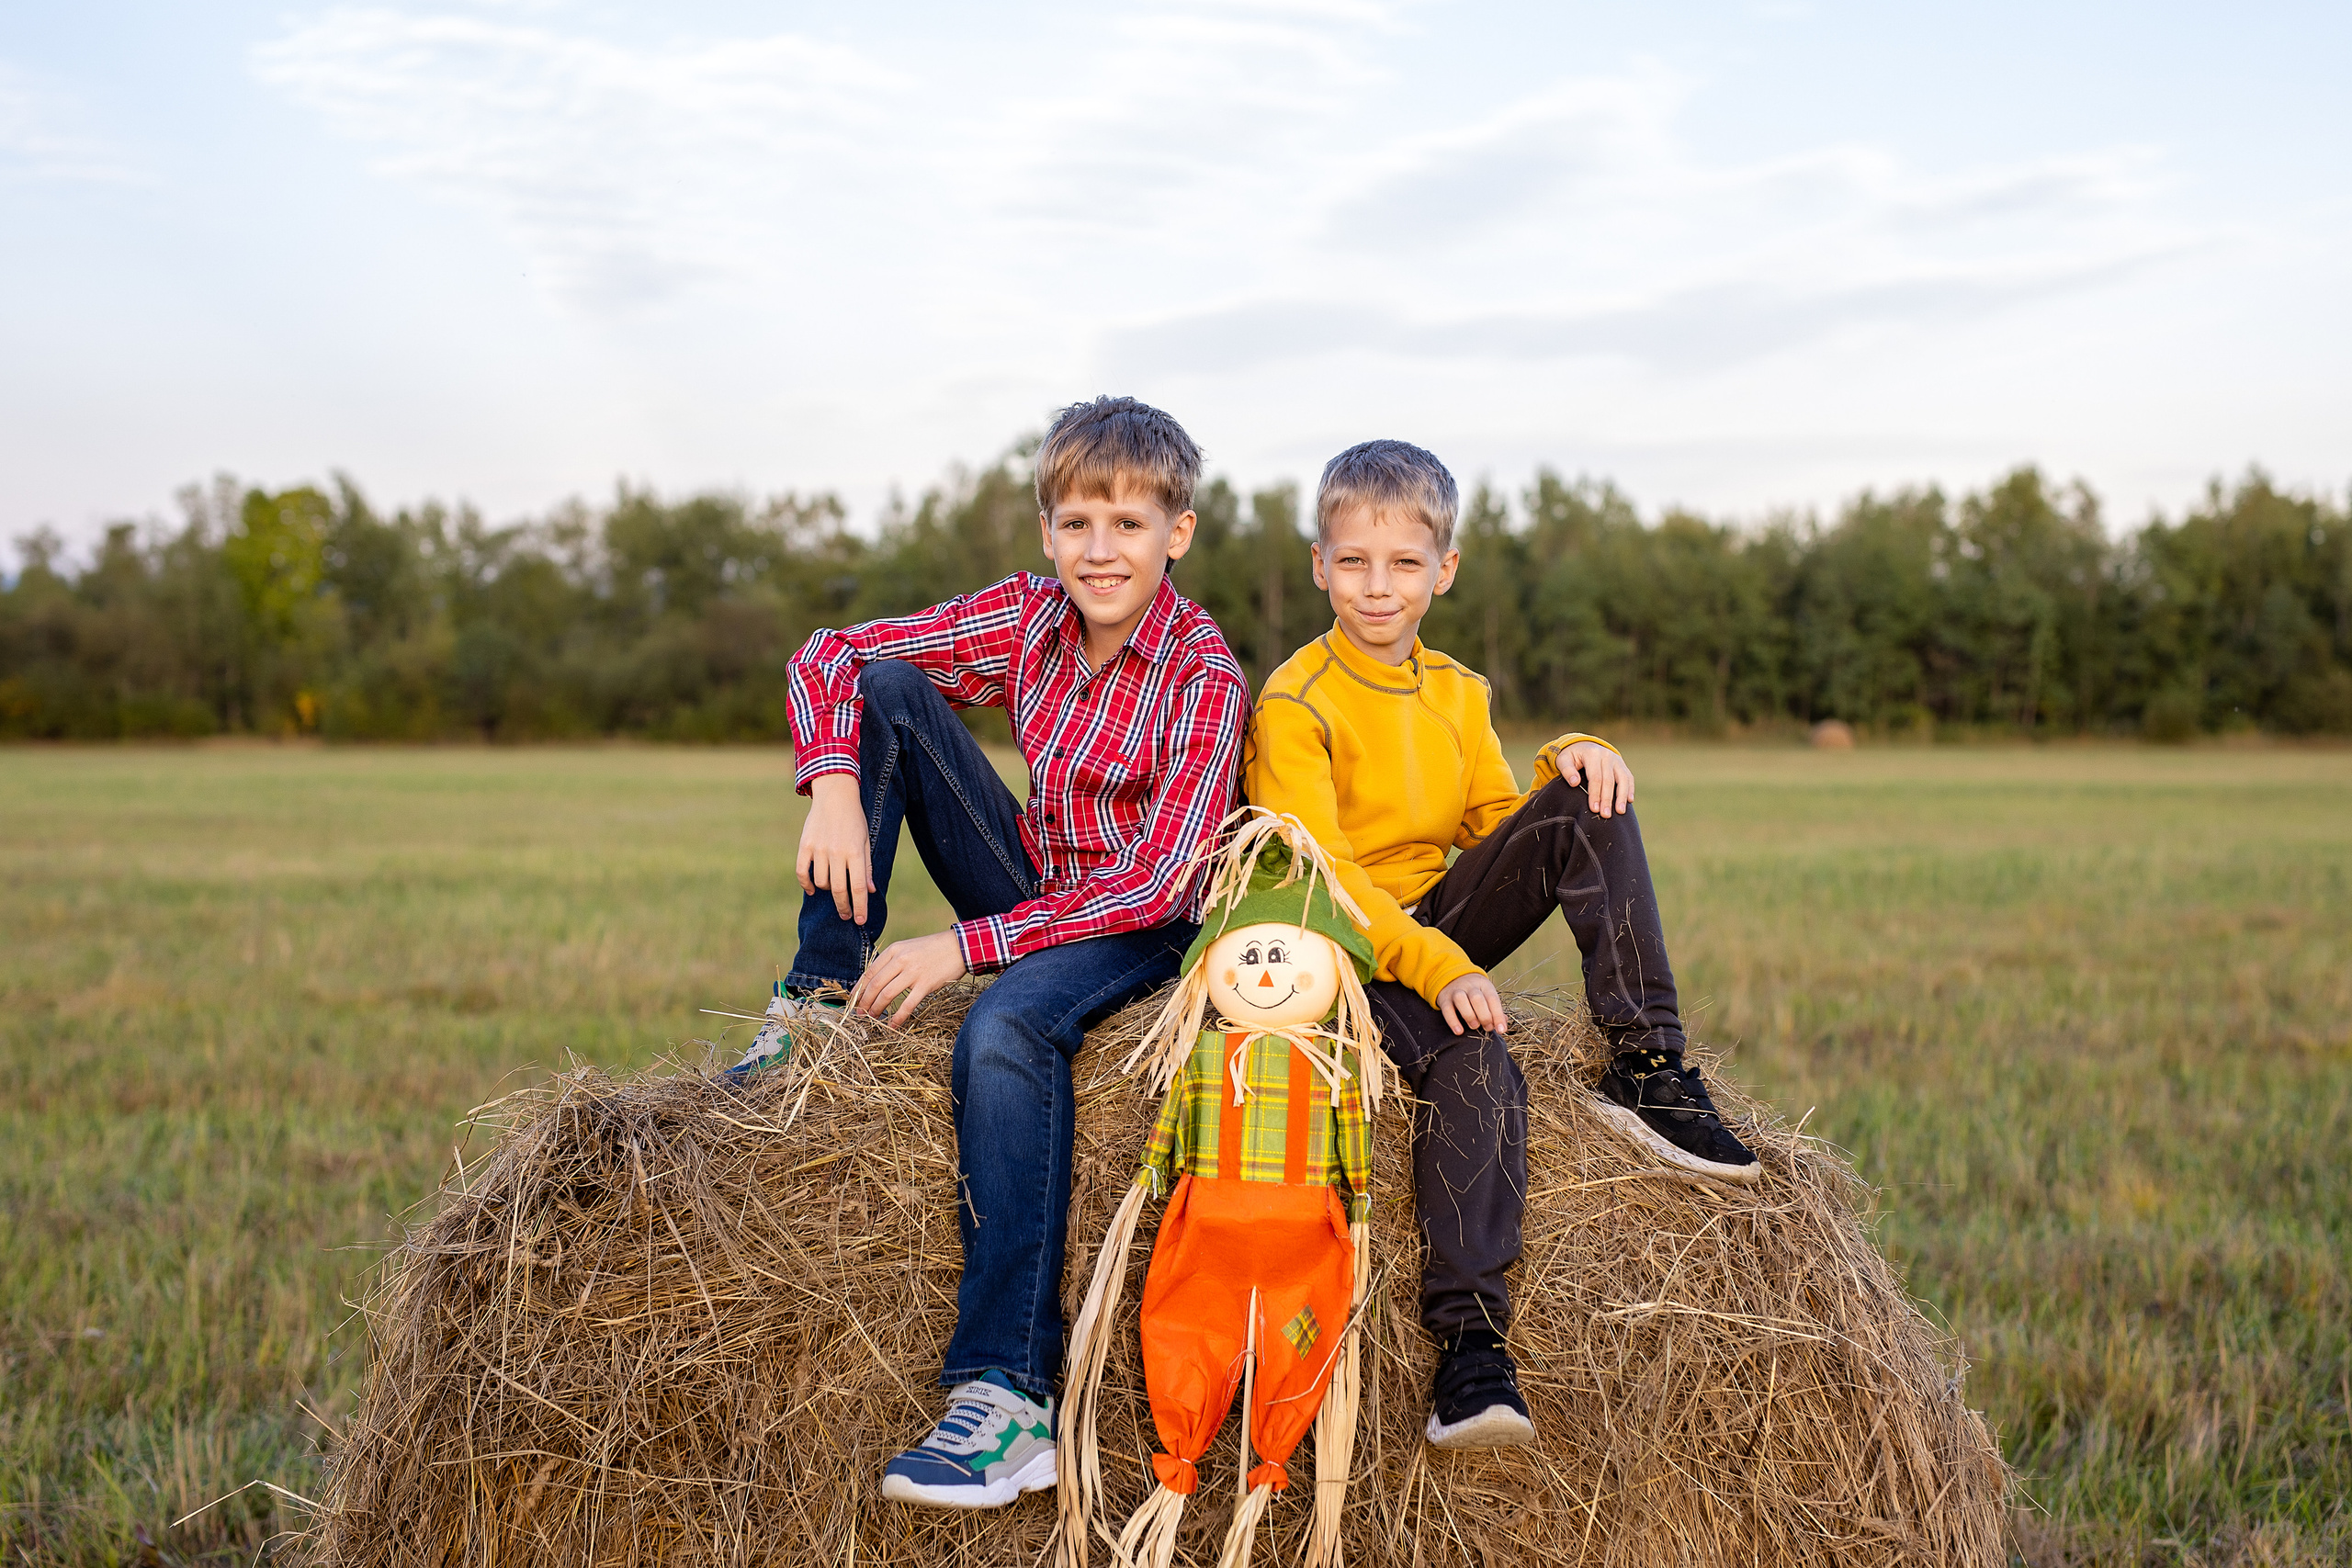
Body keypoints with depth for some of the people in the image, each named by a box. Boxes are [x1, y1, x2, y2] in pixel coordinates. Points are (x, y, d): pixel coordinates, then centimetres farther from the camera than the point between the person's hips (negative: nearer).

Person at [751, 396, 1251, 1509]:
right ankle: (823, 998, -8)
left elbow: (1159, 882, -25)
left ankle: (1010, 1402, -40)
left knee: (1008, 1029, -39)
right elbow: (830, 656, -2)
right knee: (889, 687, -9)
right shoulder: (1027, 618, -4)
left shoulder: (1207, 680, -19)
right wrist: (834, 786, -23)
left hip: (1141, 929, -5)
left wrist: (967, 945, -30)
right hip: (1034, 889, 6)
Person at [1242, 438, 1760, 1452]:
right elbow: (1313, 876, -19)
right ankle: (1469, 1339, -37)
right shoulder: (1294, 703, -10)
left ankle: (1647, 1070, -16)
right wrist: (1433, 967, -31)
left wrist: (1568, 762, -9)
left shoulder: (1457, 694, 12)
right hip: (1338, 953, -6)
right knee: (1474, 1056, -35)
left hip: (1441, 923, 7)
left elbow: (1501, 825, 13)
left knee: (1586, 805, -12)